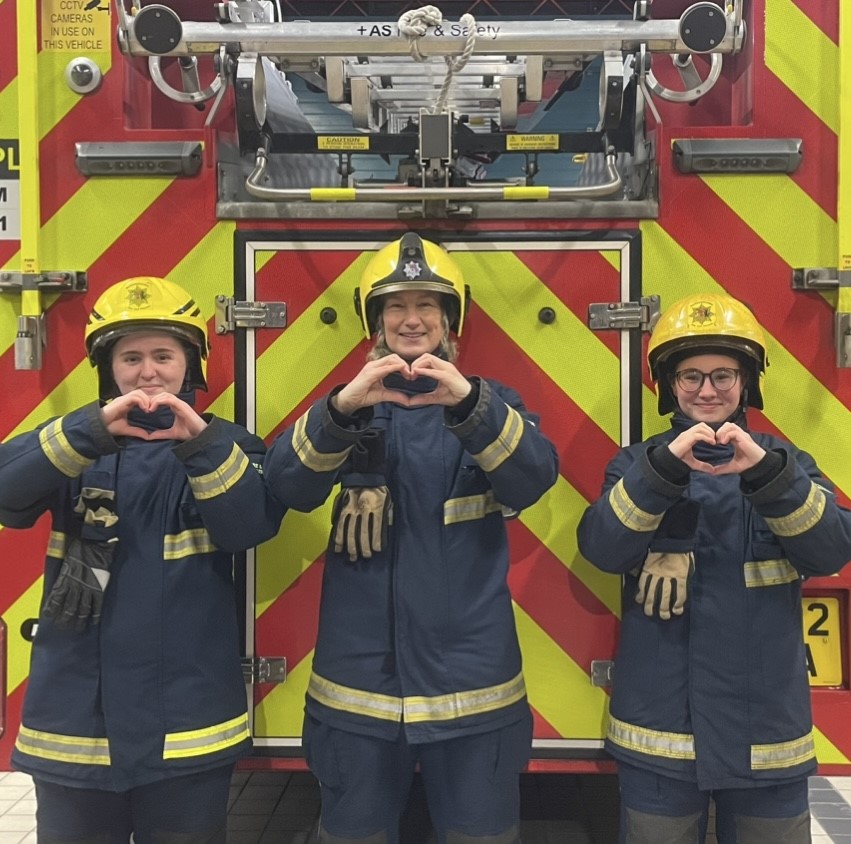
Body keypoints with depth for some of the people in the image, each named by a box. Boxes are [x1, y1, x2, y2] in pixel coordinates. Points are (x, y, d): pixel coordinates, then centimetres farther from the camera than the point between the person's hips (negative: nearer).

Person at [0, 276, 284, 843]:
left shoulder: (226, 447, 2)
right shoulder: (72, 443, 5)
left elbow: (252, 527, -15)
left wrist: (202, 442, -28)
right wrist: (92, 430, -28)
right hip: (75, 719, 1)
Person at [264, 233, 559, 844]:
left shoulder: (492, 402, 3)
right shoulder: (346, 404, 4)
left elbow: (534, 480, -16)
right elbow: (289, 487, -13)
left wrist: (468, 404, -34)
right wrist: (342, 408, -32)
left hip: (471, 678, 0)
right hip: (360, 678, 1)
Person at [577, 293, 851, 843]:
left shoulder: (786, 462, 5)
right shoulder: (638, 463, 1)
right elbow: (601, 549, -16)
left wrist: (766, 472, -27)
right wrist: (664, 467, -29)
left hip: (765, 726, 1)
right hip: (660, 723, -1)